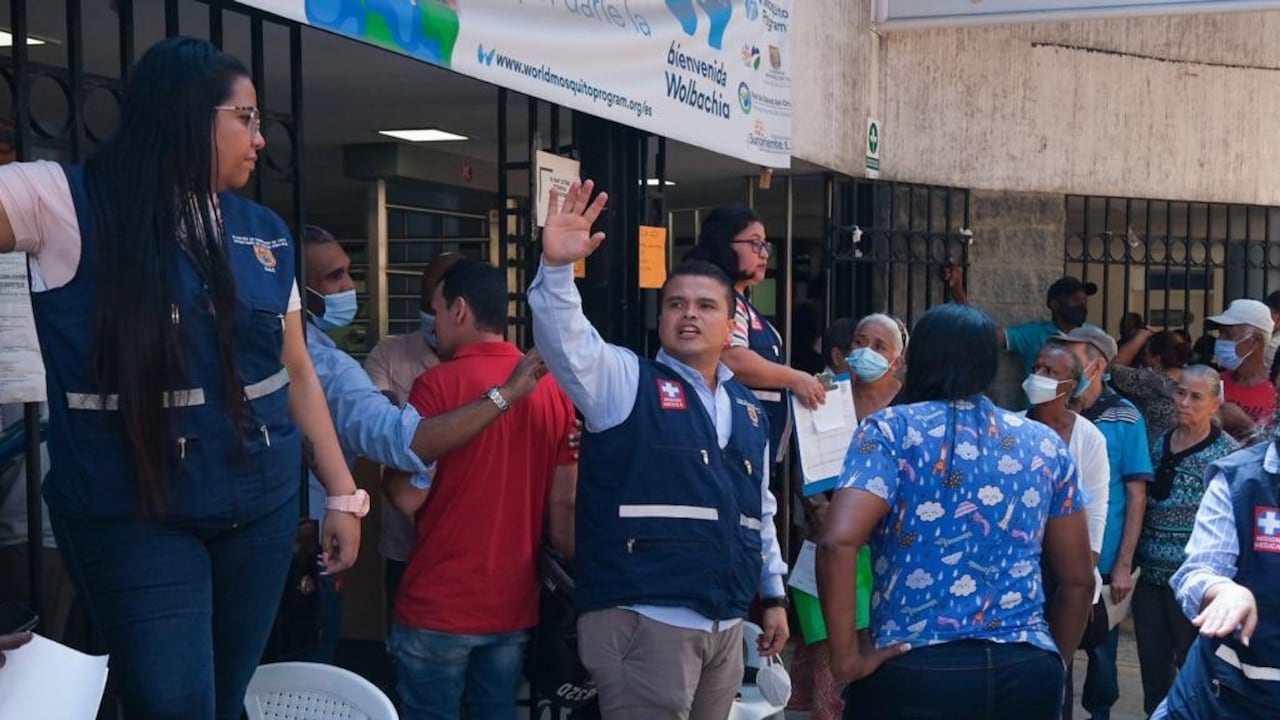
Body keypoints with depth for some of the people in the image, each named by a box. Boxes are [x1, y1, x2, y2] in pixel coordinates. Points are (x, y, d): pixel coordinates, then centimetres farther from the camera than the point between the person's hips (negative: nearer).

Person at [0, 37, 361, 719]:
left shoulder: (267, 233, 8)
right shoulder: (68, 204, -8)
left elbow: (296, 371, 12)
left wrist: (342, 492, 13)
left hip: (262, 507, 5)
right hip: (132, 518, -4)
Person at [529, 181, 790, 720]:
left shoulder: (749, 410, 15)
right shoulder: (627, 382, -2)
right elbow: (565, 339, -20)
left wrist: (774, 596, 24)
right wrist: (557, 267, -37)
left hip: (727, 624, 6)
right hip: (644, 619, -6)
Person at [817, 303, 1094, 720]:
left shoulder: (891, 429, -3)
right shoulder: (1045, 445, 10)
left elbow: (838, 543, -18)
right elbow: (1077, 580, 14)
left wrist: (847, 658, -11)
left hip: (915, 672, -3)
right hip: (1026, 672, 4)